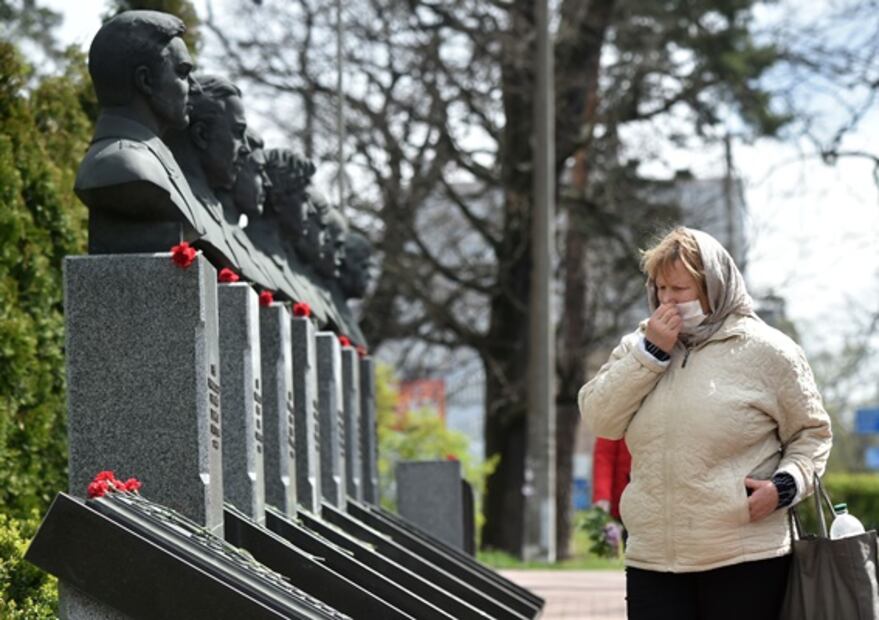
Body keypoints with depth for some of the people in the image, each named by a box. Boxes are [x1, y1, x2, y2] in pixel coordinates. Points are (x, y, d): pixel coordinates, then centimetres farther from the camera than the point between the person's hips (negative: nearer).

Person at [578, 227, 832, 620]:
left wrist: (785, 485, -12)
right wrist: (650, 353, -6)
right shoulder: (639, 346, 13)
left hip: (744, 559, -4)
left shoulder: (765, 350, 0)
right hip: (652, 560, 4)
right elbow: (599, 419, 1)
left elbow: (811, 433, 6)